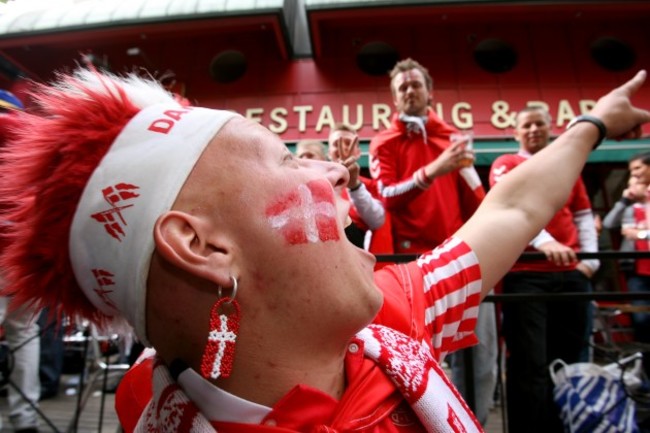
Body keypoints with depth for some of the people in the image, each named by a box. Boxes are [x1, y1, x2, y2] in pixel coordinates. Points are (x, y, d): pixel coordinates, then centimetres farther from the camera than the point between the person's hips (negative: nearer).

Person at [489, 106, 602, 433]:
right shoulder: (506, 164, 3)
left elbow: (583, 215, 19)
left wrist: (590, 257, 6)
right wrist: (544, 241, -29)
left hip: (570, 273, 5)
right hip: (525, 274, -5)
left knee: (569, 358, 12)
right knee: (530, 363, -4)